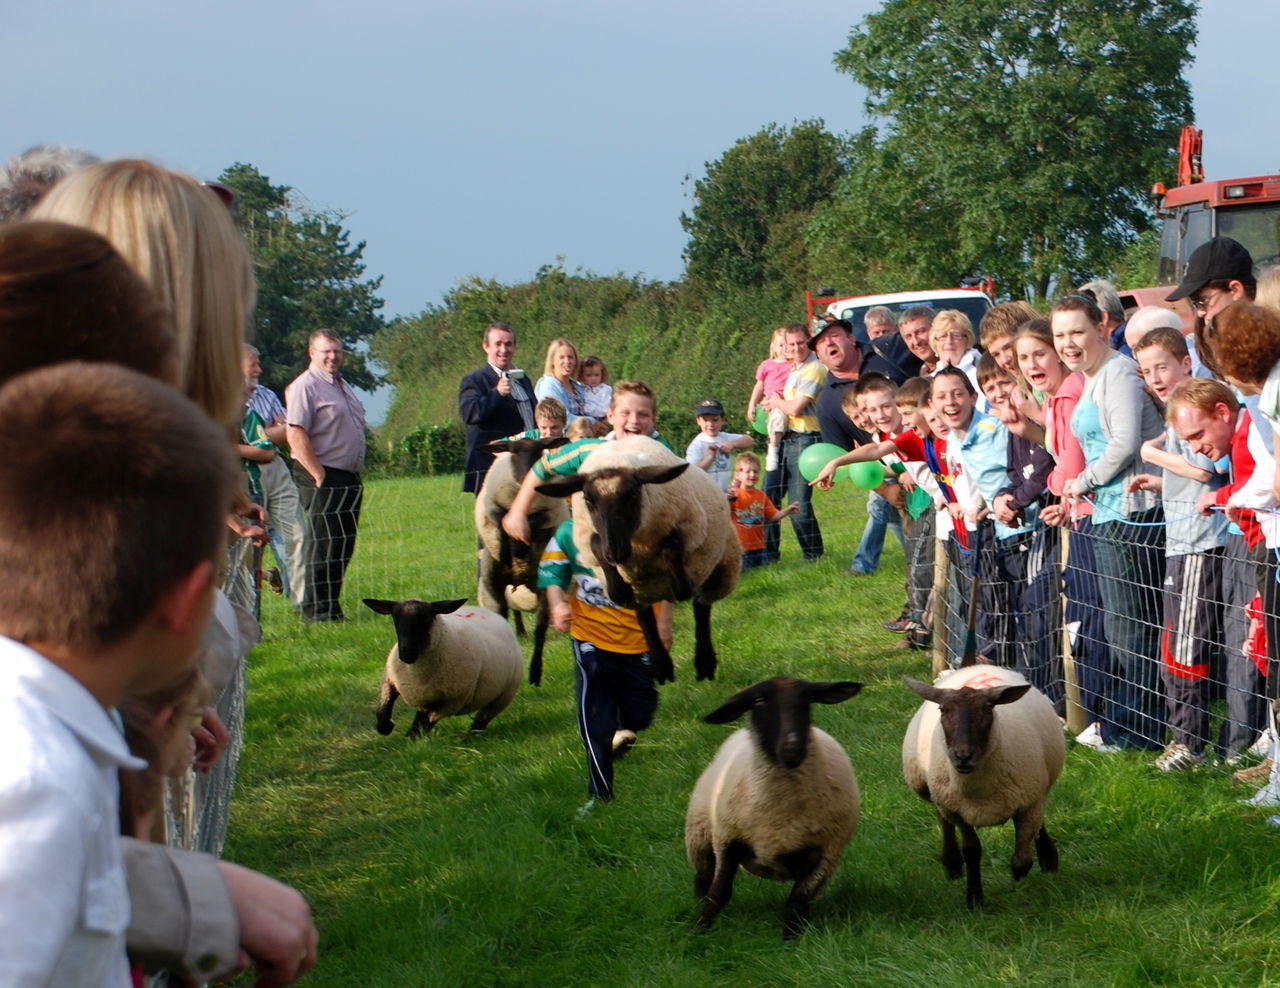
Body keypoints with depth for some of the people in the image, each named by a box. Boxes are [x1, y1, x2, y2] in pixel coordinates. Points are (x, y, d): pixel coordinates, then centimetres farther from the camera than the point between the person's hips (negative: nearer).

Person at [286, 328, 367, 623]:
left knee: (343, 545, 10)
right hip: (323, 478, -9)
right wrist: (319, 476, -20)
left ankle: (331, 604, 16)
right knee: (323, 544, -6)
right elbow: (296, 435, -19)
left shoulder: (342, 386, 19)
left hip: (349, 477, 9)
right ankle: (319, 609, -1)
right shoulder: (306, 386, -10)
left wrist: (356, 474, 16)